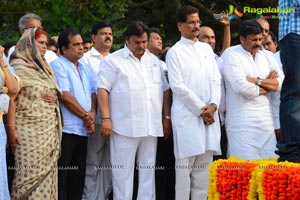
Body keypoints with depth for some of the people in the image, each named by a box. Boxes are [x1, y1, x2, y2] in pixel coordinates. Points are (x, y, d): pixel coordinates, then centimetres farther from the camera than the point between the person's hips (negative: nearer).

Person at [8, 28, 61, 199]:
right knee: (30, 175, -9)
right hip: (30, 130, -7)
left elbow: (55, 91, 28)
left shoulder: (45, 67, 18)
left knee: (48, 173, 2)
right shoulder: (18, 67, -4)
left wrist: (55, 97, 4)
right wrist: (11, 128, -17)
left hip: (50, 128, 7)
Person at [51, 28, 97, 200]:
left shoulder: (85, 68, 18)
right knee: (61, 174, -7)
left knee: (78, 176, 10)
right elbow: (65, 96, -14)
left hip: (83, 129, 8)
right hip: (66, 129, -8)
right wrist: (86, 116, -8)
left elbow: (93, 94, 15)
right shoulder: (58, 66, -6)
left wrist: (92, 114, -5)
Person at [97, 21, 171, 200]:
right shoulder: (113, 61, 0)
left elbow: (165, 90, 19)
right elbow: (103, 90, -6)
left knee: (148, 170, 8)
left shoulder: (154, 61, 16)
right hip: (125, 127, -5)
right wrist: (106, 119, -14)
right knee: (123, 171, -3)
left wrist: (167, 118, 12)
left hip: (151, 127, 5)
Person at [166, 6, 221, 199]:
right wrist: (200, 109, -10)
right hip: (187, 115, -5)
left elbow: (216, 79, 11)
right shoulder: (175, 52, -1)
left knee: (204, 165, 5)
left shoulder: (206, 48, 15)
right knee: (185, 164, -5)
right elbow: (178, 86, -8)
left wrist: (213, 105, -4)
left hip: (210, 114, 5)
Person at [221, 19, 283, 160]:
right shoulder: (231, 55, -3)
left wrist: (257, 81, -9)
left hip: (265, 118, 6)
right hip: (242, 120, -6)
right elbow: (241, 86, -16)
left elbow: (281, 83, 4)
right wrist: (268, 84, 0)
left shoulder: (267, 56, 15)